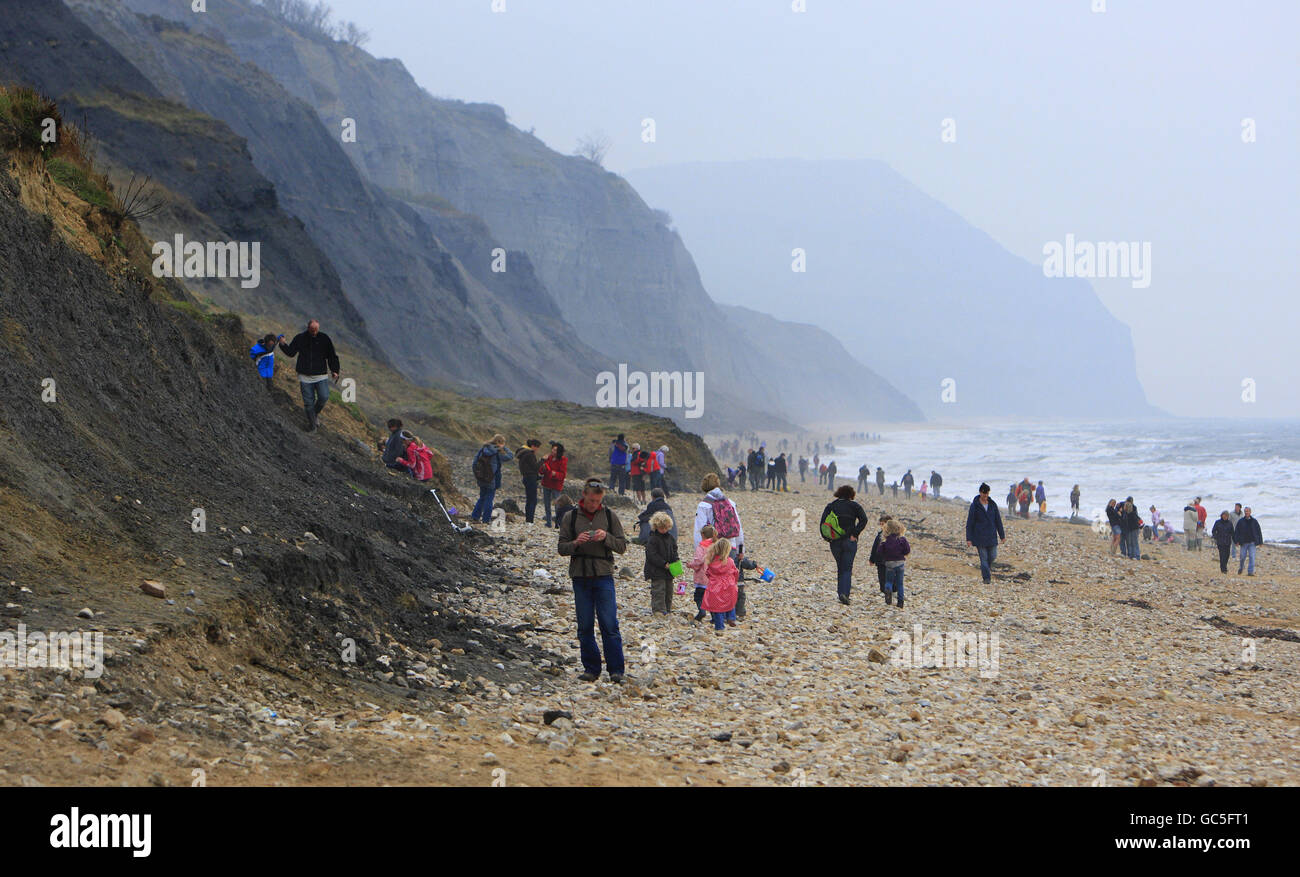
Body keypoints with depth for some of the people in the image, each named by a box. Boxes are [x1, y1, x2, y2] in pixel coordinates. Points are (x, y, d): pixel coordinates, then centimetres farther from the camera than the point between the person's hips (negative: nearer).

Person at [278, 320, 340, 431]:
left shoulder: (324, 338, -1)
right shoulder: (300, 338, -1)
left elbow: (331, 356, 5)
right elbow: (291, 353, 4)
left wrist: (334, 371, -2)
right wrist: (283, 345, -13)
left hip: (321, 375, 0)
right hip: (305, 376, 0)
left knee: (324, 397, -13)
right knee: (308, 401, 1)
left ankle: (316, 413, 17)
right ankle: (311, 422, 18)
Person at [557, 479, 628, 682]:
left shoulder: (609, 516, 6)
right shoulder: (570, 517, 6)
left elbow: (622, 546, 6)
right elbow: (562, 548, 6)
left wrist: (606, 537, -13)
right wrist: (576, 543, -15)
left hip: (603, 576, -1)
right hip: (580, 576, 1)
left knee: (610, 625, -7)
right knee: (585, 627, 3)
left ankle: (616, 670, -3)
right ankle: (591, 669, 12)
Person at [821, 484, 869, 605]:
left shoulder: (830, 506, 8)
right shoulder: (853, 505, 1)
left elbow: (822, 523, -2)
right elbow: (863, 519, -12)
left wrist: (827, 538, 3)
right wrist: (855, 534, -10)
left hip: (834, 542, 3)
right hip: (849, 541, -3)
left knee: (840, 568, 17)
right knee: (847, 569, -1)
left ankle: (841, 593, 15)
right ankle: (844, 593, -18)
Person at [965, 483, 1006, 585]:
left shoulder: (993, 505, 5)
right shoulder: (975, 505, -5)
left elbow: (998, 521, 10)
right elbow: (969, 523, -4)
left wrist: (1002, 536, 9)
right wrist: (968, 539, -7)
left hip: (992, 536, 3)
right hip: (979, 537, -3)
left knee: (993, 556, 5)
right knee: (983, 558, -4)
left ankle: (987, 568, 35)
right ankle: (986, 577, 2)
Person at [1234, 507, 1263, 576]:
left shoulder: (1254, 521, 7)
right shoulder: (1241, 521, 5)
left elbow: (1259, 532, 10)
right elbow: (1236, 532, 4)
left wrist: (1260, 542, 7)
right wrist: (1237, 541, -6)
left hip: (1252, 543, 0)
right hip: (1244, 542, 0)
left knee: (1252, 557, -7)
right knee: (1243, 557, 2)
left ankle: (1251, 571, -6)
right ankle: (1240, 568, 28)